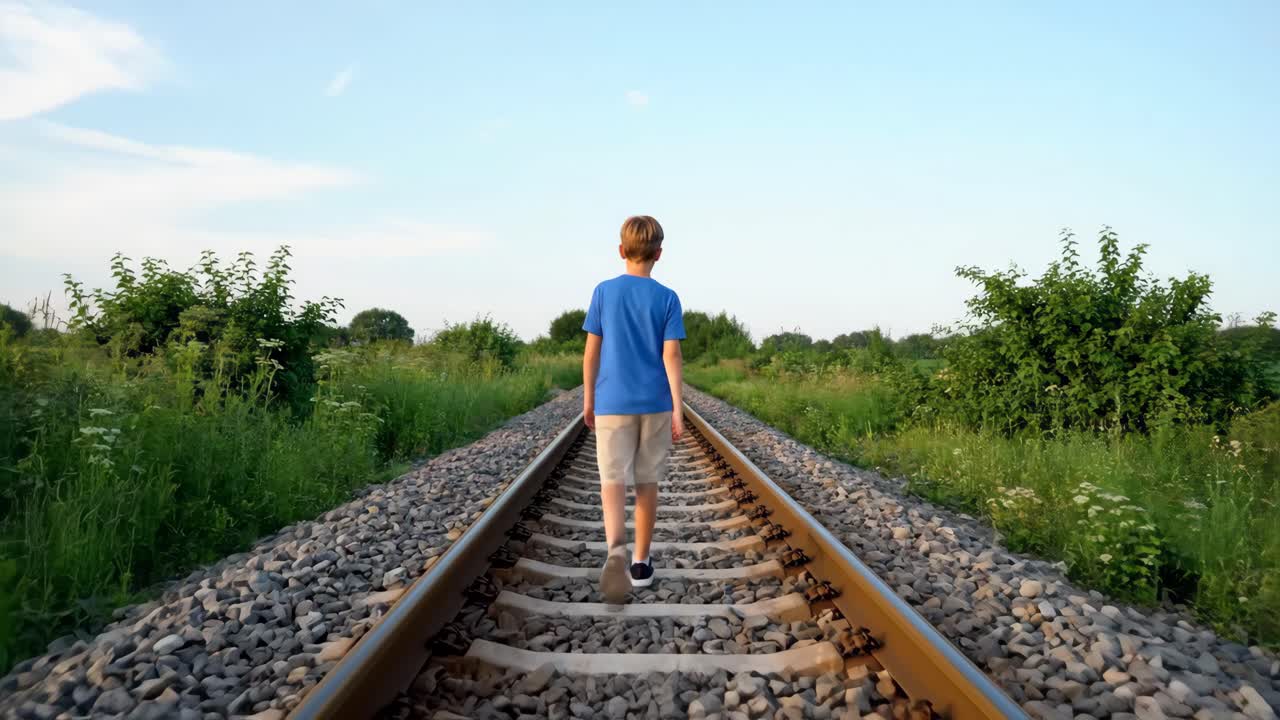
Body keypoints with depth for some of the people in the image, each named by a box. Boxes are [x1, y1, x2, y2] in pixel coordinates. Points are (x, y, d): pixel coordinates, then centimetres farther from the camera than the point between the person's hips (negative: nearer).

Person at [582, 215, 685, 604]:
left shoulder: (604, 292, 0)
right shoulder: (667, 298, -2)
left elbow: (592, 351, 1)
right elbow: (671, 356, -8)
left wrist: (588, 398, 11)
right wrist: (678, 411, -6)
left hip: (612, 404, 0)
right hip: (654, 404, 1)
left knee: (613, 481, -2)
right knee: (646, 482, 13)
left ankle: (616, 547, -29)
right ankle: (641, 562, 20)